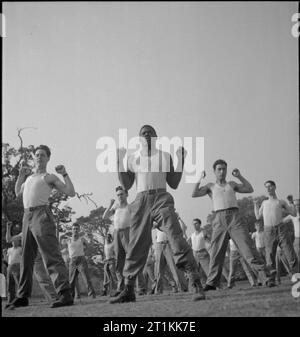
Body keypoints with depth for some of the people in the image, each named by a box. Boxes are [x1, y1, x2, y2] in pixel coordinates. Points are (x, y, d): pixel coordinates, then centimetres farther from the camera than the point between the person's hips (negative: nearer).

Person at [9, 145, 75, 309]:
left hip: (41, 214, -7)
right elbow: (17, 192, 34)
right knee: (26, 258, 9)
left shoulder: (50, 177, 9)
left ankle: (65, 294, -26)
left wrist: (64, 174, -4)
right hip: (27, 217, 7)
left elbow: (71, 192, 2)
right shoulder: (30, 177, 28)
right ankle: (23, 296, 14)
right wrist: (21, 174, 26)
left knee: (51, 255, -18)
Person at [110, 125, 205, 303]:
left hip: (162, 199, -2)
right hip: (141, 200, 2)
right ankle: (128, 290, 10)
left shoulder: (165, 156, 11)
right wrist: (120, 161, 5)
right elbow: (127, 185, 11)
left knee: (177, 239, -16)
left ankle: (197, 285, -20)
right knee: (136, 246, 0)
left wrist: (181, 161, 3)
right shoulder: (133, 158, 14)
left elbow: (174, 184, 11)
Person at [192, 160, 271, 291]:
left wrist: (239, 176, 12)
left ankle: (265, 277, -15)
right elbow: (194, 194, 7)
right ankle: (211, 283, -1)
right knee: (216, 252, -5)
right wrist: (200, 179, 0)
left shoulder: (232, 185, 24)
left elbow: (250, 189, 19)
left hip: (235, 218, 0)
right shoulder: (210, 186, 19)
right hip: (220, 220, 0)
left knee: (248, 247, -11)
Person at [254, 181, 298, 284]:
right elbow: (258, 217, 27)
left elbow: (293, 213, 19)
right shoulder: (264, 203, 25)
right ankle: (271, 279, -1)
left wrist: (281, 209, 10)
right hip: (268, 231, 2)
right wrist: (255, 204, 23)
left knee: (290, 253, -10)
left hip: (280, 228, -2)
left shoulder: (281, 202, 16)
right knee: (270, 256, -4)